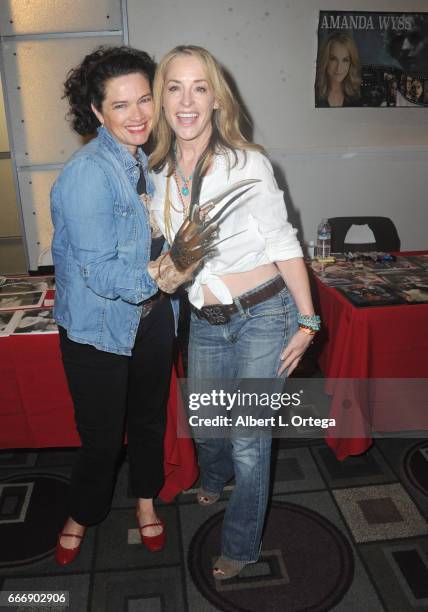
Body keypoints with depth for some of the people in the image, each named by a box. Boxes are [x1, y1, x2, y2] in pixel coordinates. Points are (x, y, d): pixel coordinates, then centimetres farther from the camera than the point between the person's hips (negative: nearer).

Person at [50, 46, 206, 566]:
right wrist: (152, 279, -34)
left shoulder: (147, 161, 3)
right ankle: (81, 515, 40)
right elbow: (97, 270, -24)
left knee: (150, 417, 21)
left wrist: (173, 264, -1)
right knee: (102, 436, 9)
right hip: (97, 327, -6)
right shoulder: (87, 173, -22)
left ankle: (145, 500, 47)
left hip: (151, 317, 7)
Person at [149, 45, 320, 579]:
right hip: (205, 322, 5)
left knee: (248, 440, 5)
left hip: (263, 315, -4)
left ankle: (241, 545, 31)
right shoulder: (157, 172, 2)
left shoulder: (247, 164, -11)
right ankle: (213, 479, 58)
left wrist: (306, 320, -8)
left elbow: (283, 244, -8)